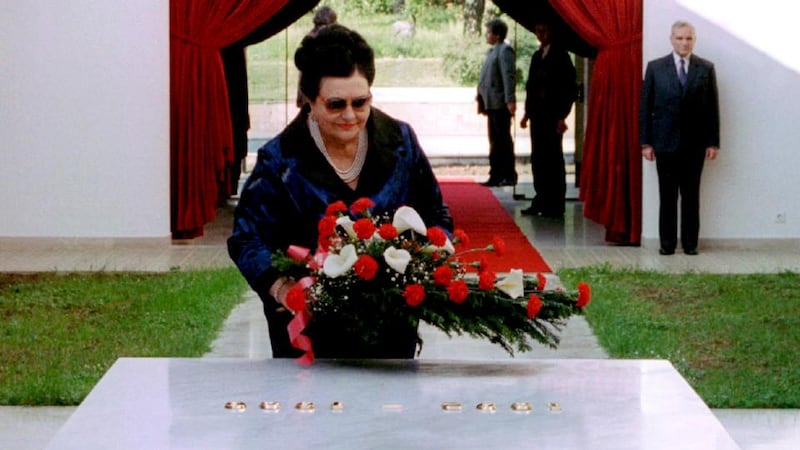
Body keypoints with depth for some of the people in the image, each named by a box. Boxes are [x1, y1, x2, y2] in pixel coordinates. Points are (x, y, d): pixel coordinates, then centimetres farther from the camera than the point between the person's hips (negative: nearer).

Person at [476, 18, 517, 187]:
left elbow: (509, 75, -17)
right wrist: (481, 99, 19)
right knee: (494, 142, 12)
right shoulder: (492, 51, 18)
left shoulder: (504, 50, -10)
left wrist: (510, 100, -23)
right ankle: (496, 176, 16)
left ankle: (509, 176, -1)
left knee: (503, 140, -5)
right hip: (491, 104, 9)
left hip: (501, 104, -9)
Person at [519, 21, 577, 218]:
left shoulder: (560, 56, -5)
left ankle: (555, 205, -3)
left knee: (553, 158, -5)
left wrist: (562, 116, -12)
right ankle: (541, 201, 13)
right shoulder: (537, 57, 16)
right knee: (538, 158, 7)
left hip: (553, 116, -7)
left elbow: (569, 87, -8)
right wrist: (527, 113, 14)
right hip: (538, 115, 7)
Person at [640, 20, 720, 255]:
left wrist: (713, 142, 0)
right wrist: (646, 142, -2)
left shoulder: (706, 68, 5)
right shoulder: (655, 68, 3)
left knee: (691, 195, 4)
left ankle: (690, 242, 10)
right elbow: (645, 106, 3)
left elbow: (712, 107, 4)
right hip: (665, 142, 0)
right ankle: (667, 243, 8)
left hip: (694, 143, 0)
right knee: (667, 195, 2)